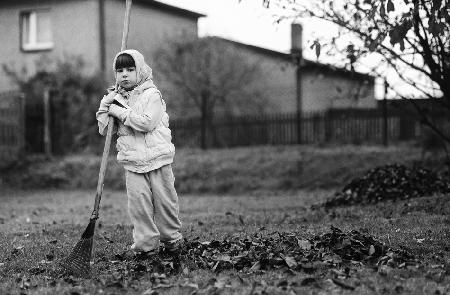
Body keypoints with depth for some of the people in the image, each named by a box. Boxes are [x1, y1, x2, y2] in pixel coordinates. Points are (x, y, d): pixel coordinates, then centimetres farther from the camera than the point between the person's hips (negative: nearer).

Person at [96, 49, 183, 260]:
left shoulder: (151, 95, -4)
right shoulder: (116, 98, 13)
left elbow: (146, 122, -19)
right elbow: (104, 130, 13)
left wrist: (120, 112, -15)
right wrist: (105, 108, -3)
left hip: (156, 157, -3)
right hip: (132, 161, 3)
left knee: (164, 199, 3)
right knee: (138, 203, -6)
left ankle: (172, 238, 21)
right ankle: (146, 244, 1)